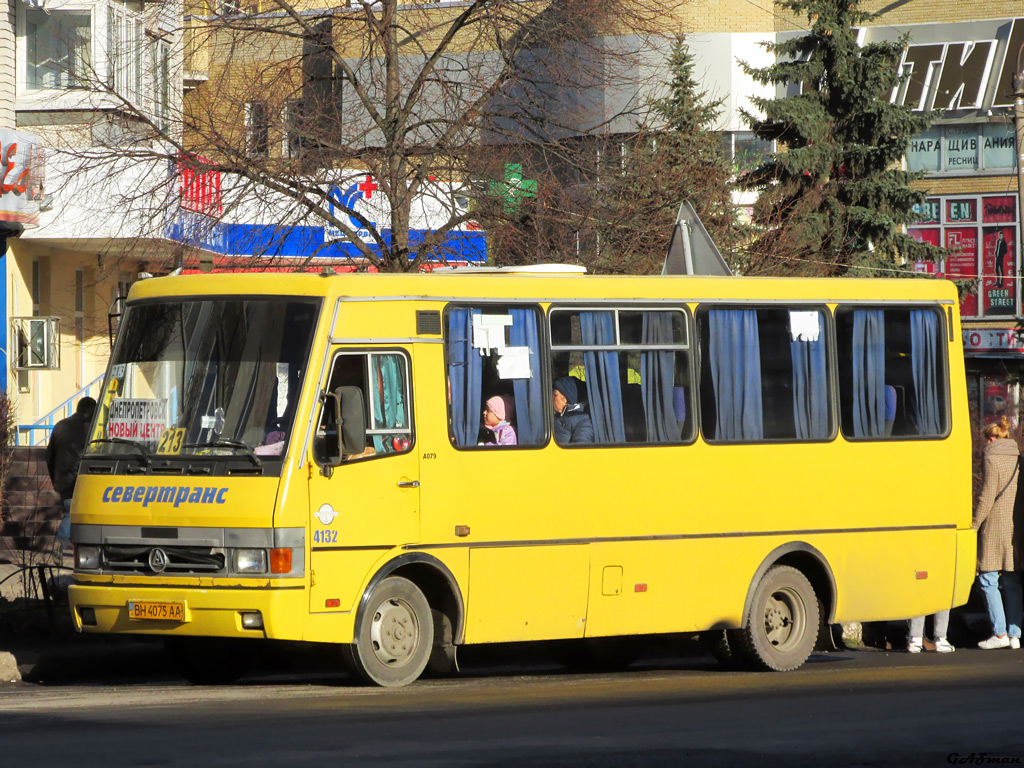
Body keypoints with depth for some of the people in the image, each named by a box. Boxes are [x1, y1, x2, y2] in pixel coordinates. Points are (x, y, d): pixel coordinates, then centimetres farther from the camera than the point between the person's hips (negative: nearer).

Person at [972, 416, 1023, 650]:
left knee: (988, 580, -2)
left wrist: (974, 525, -7)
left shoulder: (992, 458, -7)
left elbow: (987, 496, -12)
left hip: (996, 524, -6)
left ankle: (1000, 633, -8)